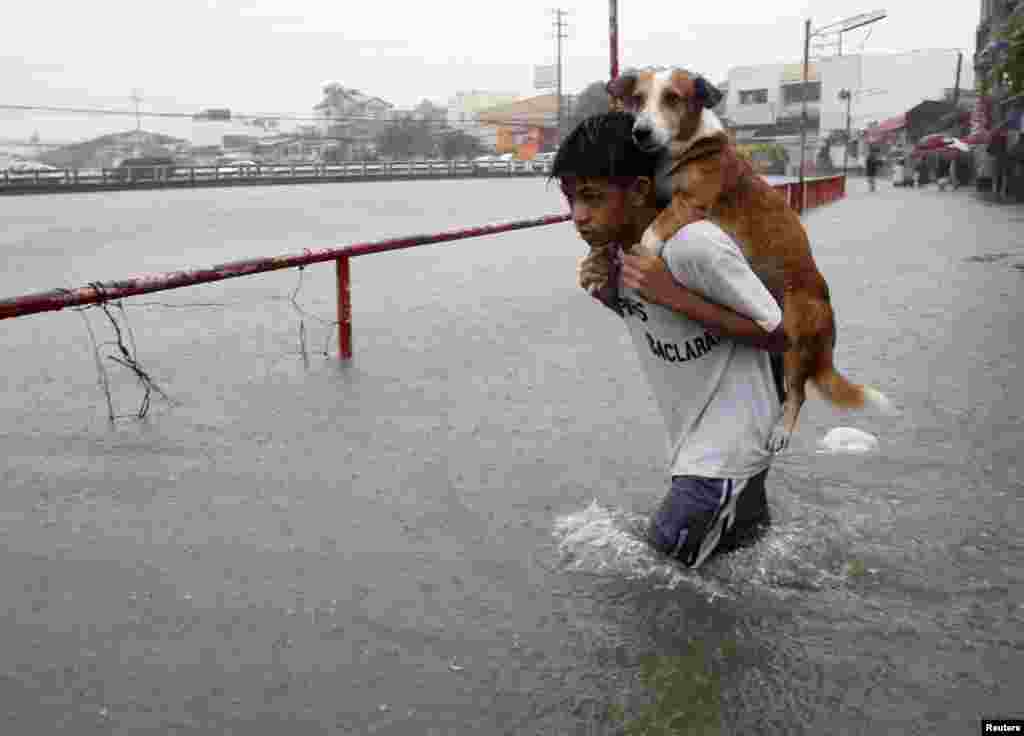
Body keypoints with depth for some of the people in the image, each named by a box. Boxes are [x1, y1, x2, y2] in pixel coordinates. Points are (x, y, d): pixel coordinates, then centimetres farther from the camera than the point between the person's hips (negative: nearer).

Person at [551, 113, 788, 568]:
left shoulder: (695, 244, -27)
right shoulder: (612, 246, -4)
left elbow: (776, 335, -20)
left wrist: (673, 295, -29)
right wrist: (607, 291, -9)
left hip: (732, 434, -8)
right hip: (691, 437, 8)